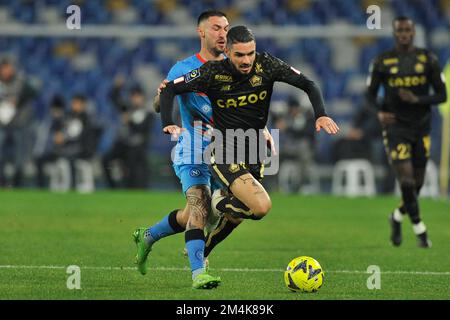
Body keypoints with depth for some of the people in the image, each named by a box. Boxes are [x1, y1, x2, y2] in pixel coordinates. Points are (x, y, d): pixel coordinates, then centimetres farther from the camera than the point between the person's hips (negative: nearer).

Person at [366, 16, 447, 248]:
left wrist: (416, 99, -17)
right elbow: (371, 94, 5)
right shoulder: (382, 62, -3)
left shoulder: (427, 59, 0)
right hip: (395, 127, -2)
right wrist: (379, 112, -16)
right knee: (406, 181, -14)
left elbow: (442, 95, 0)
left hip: (421, 126, 2)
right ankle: (419, 229, 1)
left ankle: (397, 217, 36)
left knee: (417, 185, 8)